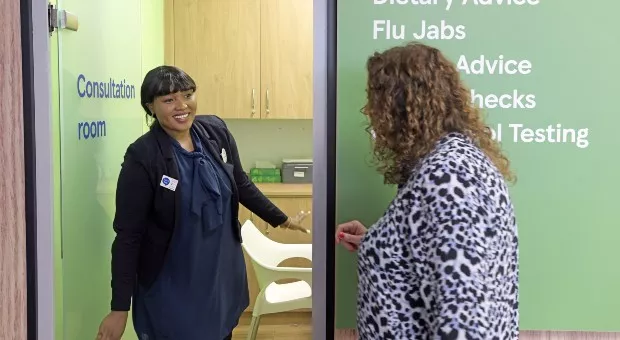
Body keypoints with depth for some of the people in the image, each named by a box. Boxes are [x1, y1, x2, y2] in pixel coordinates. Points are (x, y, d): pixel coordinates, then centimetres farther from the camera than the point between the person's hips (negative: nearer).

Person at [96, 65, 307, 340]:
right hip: (171, 288, -5)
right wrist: (119, 308, -17)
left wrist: (280, 219, 17)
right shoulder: (142, 157, -18)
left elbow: (241, 185, 11)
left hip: (223, 274, 5)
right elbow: (127, 235, -16)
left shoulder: (216, 132, -5)